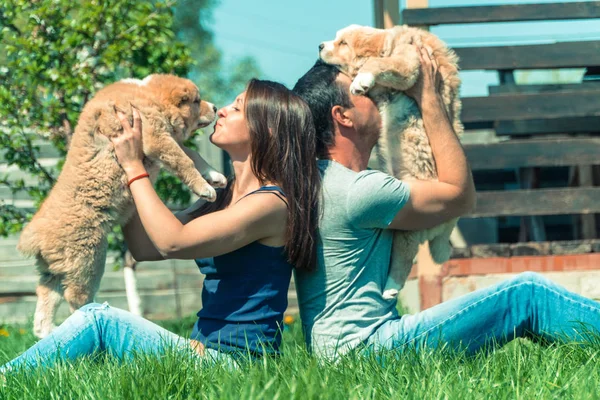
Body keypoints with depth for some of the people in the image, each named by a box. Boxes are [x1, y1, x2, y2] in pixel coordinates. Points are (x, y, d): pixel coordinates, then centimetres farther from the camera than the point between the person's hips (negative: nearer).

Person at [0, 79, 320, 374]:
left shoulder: (272, 203, -11)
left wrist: (134, 167, -9)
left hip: (234, 362, -8)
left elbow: (172, 242, -19)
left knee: (99, 318, -16)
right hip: (205, 352, 8)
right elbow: (143, 247, 17)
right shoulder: (225, 198, 18)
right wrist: (124, 169, 17)